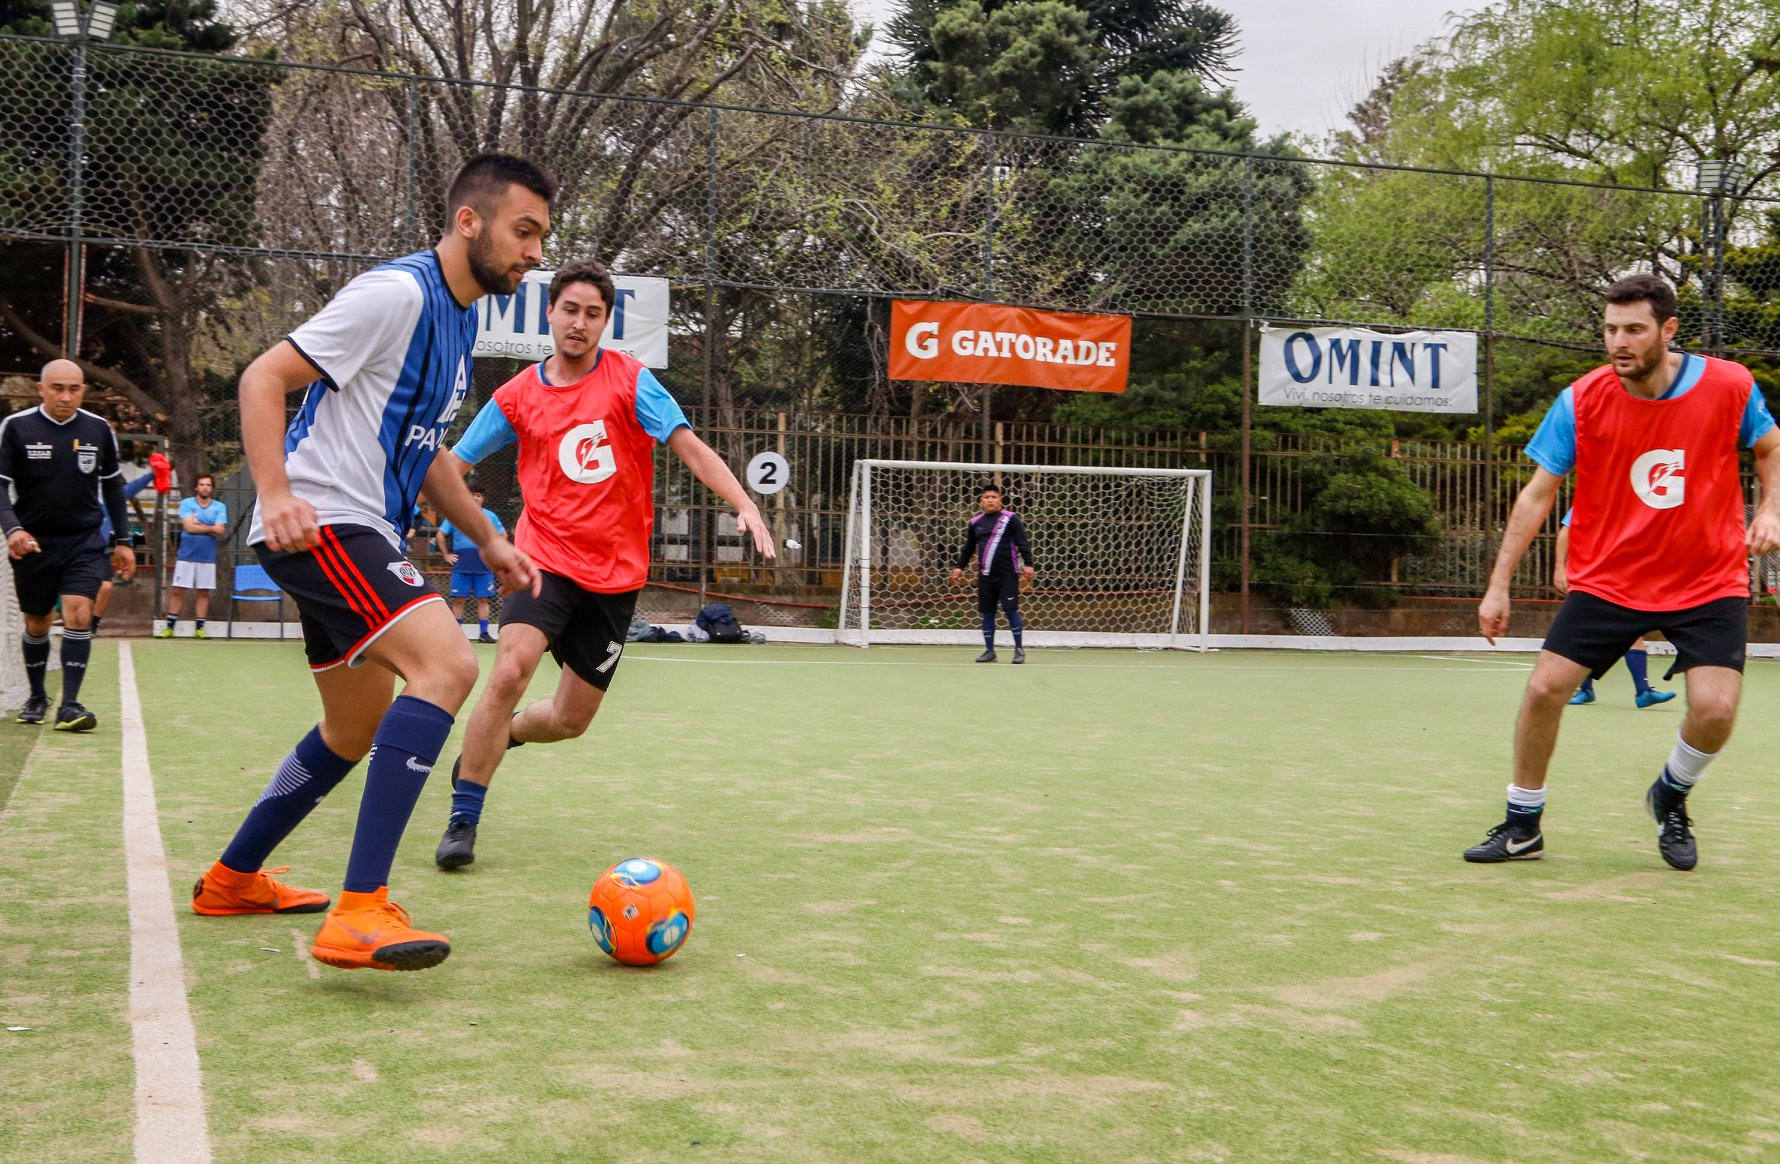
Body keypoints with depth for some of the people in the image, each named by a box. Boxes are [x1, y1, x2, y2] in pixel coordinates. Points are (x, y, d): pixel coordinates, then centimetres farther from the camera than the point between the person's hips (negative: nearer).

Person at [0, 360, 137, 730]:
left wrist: (122, 540, 10)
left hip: (84, 540, 0)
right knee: (36, 624, 11)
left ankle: (70, 705, -15)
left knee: (78, 614, -16)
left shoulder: (99, 429, 0)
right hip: (33, 542, 0)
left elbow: (112, 486, 11)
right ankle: (37, 697, 32)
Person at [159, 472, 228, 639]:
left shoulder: (219, 507, 6)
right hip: (186, 555, -1)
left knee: (204, 593, 3)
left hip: (207, 557, 1)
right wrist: (211, 528, -6)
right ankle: (169, 627, 4)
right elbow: (189, 527, -11)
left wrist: (198, 525, -9)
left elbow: (220, 532, -6)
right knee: (178, 591, -1)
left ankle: (199, 627, 10)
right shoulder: (186, 504, 3)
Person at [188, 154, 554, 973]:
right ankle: (360, 914, -30)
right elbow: (263, 378, -16)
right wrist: (276, 493, -29)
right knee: (446, 664, -28)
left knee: (358, 728, 20)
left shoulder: (459, 318, 17)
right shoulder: (397, 293, -13)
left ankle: (231, 879, 38)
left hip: (362, 535, 11)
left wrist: (487, 540, 25)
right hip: (319, 524, -11)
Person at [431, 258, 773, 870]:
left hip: (615, 573, 1)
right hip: (546, 559, -1)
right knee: (509, 671, -26)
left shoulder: (630, 380, -2)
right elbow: (451, 464, 8)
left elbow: (689, 446, -8)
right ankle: (462, 820, -13)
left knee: (571, 719, 8)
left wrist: (744, 504, -22)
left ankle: (498, 737, 42)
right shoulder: (517, 396, 2)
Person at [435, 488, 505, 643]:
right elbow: (440, 535, 11)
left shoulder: (490, 516, 9)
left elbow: (503, 535, 18)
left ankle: (484, 633, 4)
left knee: (483, 600, 0)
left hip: (484, 567, 1)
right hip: (461, 566, -1)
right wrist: (446, 555, 6)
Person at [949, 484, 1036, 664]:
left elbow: (1023, 544, -6)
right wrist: (959, 566, 15)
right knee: (987, 613, 6)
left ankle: (1019, 649, 5)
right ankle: (989, 651, 16)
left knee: (1011, 609, -7)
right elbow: (968, 548, 20)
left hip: (1007, 574, -4)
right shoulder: (975, 522, 10)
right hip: (986, 575, 4)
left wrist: (1027, 564, -15)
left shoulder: (1011, 519, -3)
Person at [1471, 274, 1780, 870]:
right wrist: (1498, 586, -8)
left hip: (1708, 583, 0)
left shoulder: (1729, 385, -9)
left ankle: (1670, 798, 19)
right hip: (1607, 581, 1)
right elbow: (1538, 493, -5)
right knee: (1544, 688, -8)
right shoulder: (1580, 401, -11)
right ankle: (1523, 825, 13)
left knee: (1715, 708, -16)